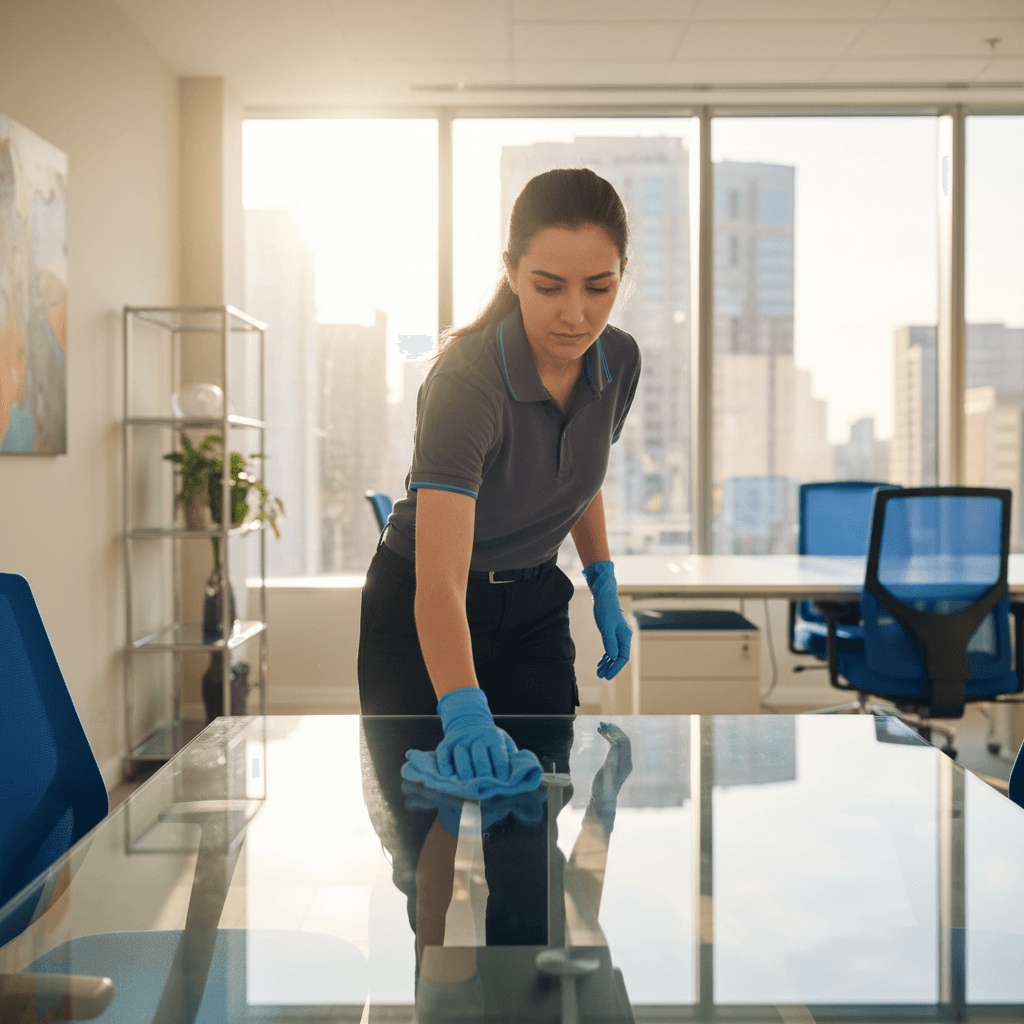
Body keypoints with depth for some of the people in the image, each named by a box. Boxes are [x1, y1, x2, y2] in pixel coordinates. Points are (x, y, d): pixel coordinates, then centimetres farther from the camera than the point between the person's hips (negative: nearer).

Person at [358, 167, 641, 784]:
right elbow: (438, 581, -42)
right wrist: (465, 714, -55)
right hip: (423, 612, -5)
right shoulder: (466, 382, -33)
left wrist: (604, 585, 5)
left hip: (536, 604, 5)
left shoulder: (619, 361, -12)